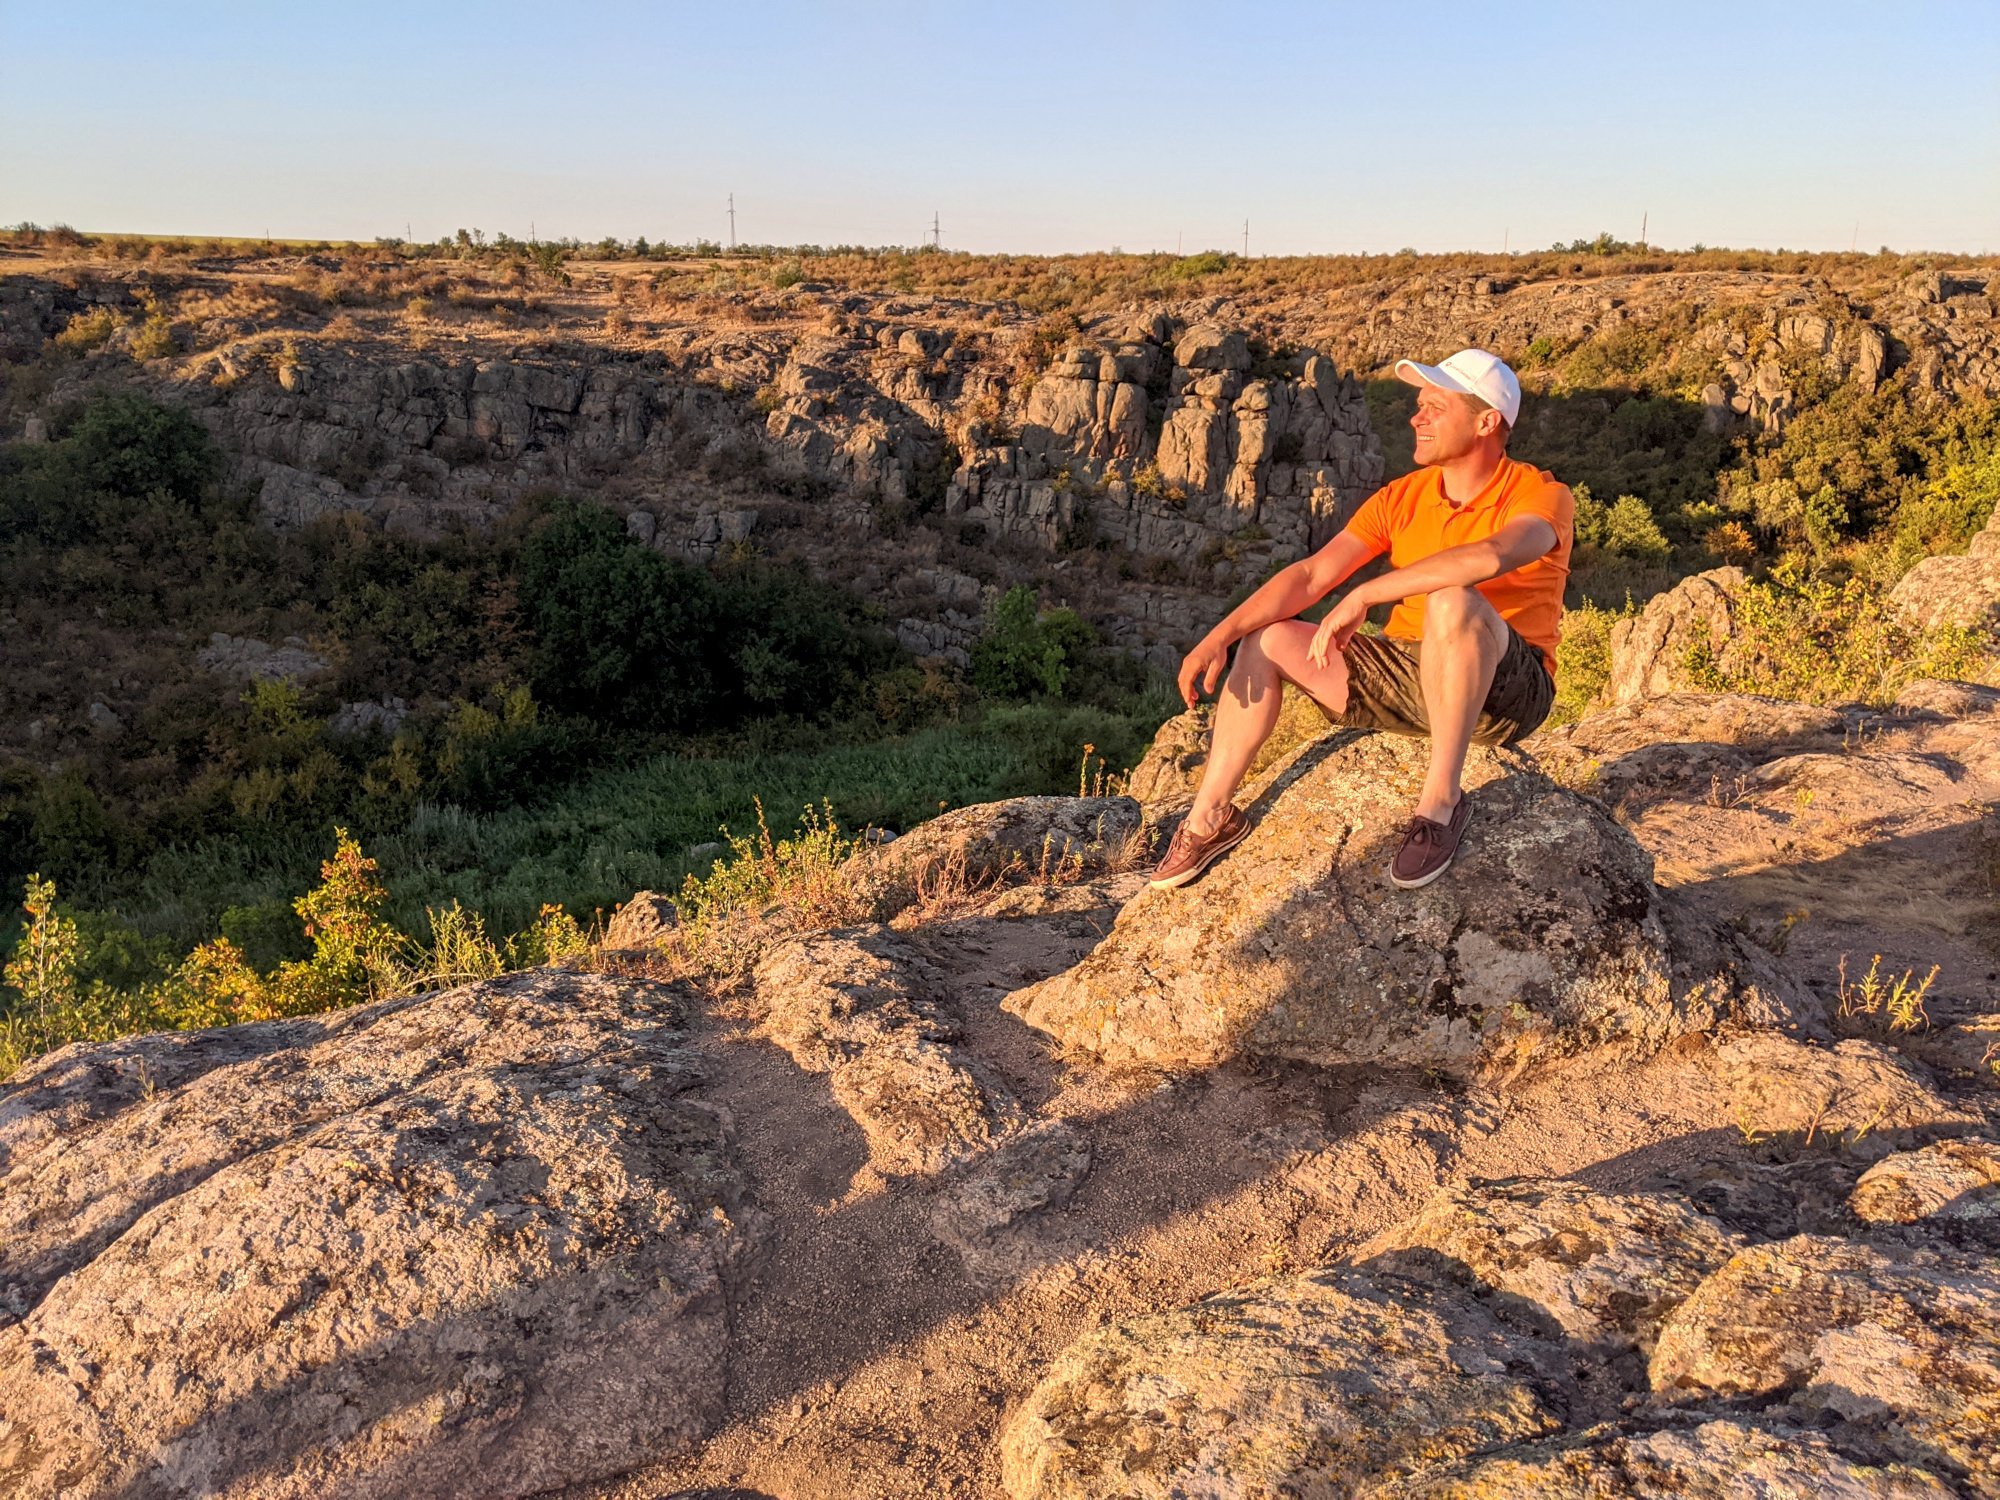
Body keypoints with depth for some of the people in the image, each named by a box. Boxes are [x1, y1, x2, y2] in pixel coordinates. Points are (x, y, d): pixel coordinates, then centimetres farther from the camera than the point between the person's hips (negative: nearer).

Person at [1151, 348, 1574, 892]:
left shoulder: (1542, 496, -12)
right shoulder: (1402, 498, 5)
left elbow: (1490, 557, -36)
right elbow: (1310, 575, -3)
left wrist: (1365, 595, -34)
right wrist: (1220, 636, -15)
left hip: (1507, 688, -6)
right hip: (1410, 675, 6)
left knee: (1452, 602, -37)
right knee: (1265, 641, -3)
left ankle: (1441, 797, -28)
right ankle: (1211, 817, 4)